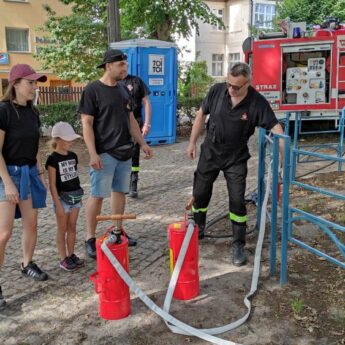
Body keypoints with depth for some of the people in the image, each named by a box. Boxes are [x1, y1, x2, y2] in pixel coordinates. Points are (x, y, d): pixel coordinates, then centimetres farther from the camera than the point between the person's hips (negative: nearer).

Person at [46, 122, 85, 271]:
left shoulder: (73, 156, 6)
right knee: (62, 229, 5)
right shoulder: (53, 159, -13)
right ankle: (63, 259, 14)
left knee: (72, 227, 13)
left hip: (75, 196, 6)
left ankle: (71, 254, 24)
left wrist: (79, 196, 14)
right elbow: (52, 184, -14)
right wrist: (58, 204, -17)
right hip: (62, 198, -6)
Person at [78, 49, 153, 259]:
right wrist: (93, 154, -18)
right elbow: (87, 124, -11)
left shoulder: (124, 90, 12)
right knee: (98, 195, -3)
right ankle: (90, 238, 7)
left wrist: (143, 143, 14)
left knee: (120, 191, 12)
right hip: (104, 153, -6)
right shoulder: (93, 90, -8)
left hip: (125, 152, 7)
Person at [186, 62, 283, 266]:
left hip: (236, 158, -2)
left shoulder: (257, 102, -19)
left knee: (237, 200, -3)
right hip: (210, 152, 3)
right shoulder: (217, 91, -13)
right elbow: (202, 115, 0)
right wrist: (192, 142, 2)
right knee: (200, 194, 12)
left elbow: (275, 128, -20)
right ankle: (198, 231, 37)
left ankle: (238, 246, 12)